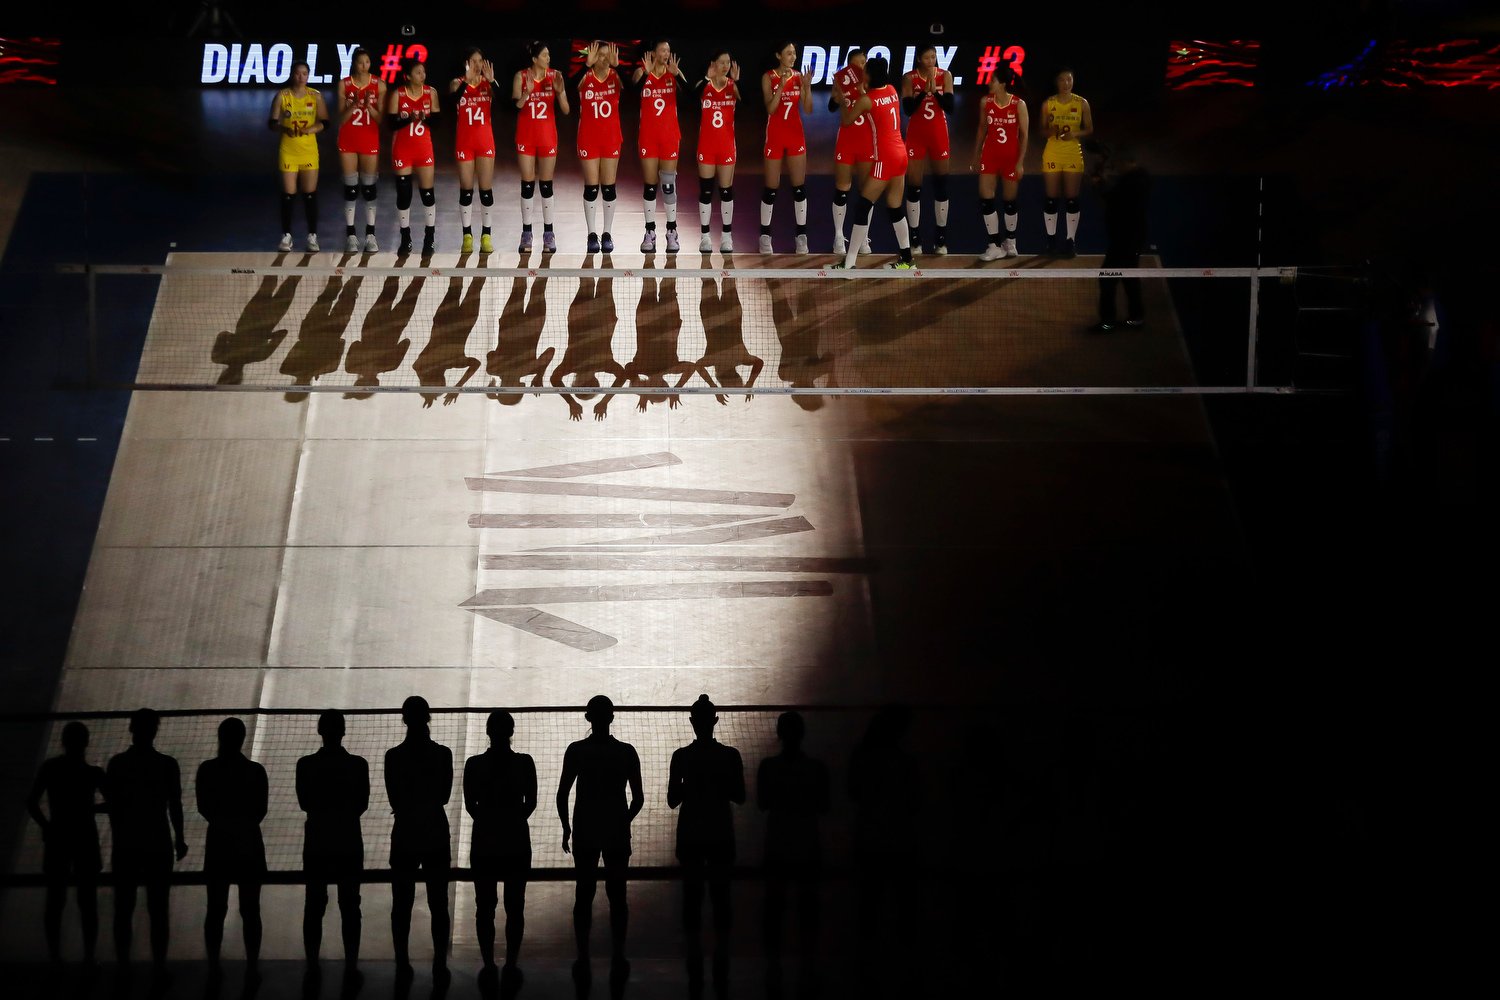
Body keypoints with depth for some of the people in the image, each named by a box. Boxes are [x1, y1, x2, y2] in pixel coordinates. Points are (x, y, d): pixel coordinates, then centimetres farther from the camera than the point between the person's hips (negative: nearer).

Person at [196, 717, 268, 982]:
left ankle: (213, 967, 11)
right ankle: (252, 968, 4)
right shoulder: (255, 771, -9)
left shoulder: (207, 770, -6)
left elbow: (203, 808, 1)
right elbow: (260, 810, -3)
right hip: (248, 844, -1)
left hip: (218, 844, 1)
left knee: (215, 909, 9)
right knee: (250, 911, 4)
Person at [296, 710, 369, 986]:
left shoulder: (306, 765, -6)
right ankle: (351, 967, 1)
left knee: (314, 906, 8)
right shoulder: (357, 765, -8)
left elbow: (304, 803, 2)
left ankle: (312, 966, 8)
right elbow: (362, 804, 0)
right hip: (348, 842, -1)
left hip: (317, 842, 1)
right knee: (349, 906, 4)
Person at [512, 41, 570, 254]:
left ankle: (548, 235, 7)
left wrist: (560, 91, -19)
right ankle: (526, 234, 5)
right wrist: (527, 92, -23)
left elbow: (566, 110, -1)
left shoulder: (554, 76, -2)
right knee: (527, 185, 1)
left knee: (546, 185, 3)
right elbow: (514, 107, -6)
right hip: (526, 136, -1)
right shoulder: (521, 76, -3)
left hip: (548, 136, 1)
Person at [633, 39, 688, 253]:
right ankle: (650, 232, 7)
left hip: (670, 135, 0)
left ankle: (672, 231, 6)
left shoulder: (674, 71, 0)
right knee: (650, 184, 3)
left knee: (669, 183, 1)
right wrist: (646, 74, -31)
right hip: (648, 135, 0)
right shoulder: (642, 71, -2)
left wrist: (677, 74, -29)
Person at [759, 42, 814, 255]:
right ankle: (765, 235, 12)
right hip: (775, 136, -3)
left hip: (796, 135, 3)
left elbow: (808, 110, -2)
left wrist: (807, 86, -16)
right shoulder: (769, 77, -6)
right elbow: (770, 109, -15)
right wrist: (781, 86, -26)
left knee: (799, 187, 2)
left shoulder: (798, 76, 2)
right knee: (771, 188, 1)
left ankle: (801, 236, 7)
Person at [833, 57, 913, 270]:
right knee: (895, 208, 16)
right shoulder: (892, 91, 7)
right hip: (900, 154, 7)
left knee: (862, 207, -4)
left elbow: (846, 121, 3)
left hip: (885, 158, -7)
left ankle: (849, 264, -6)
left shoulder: (867, 100, -13)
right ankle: (906, 259, 20)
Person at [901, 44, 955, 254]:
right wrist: (924, 91, -23)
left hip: (938, 134, 1)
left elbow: (950, 107, -9)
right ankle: (915, 238, 7)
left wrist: (935, 90, -22)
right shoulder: (909, 78, -6)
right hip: (916, 135, -1)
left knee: (941, 183, 4)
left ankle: (941, 238, 11)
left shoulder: (945, 76, -3)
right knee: (913, 185, 0)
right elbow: (907, 109, -13)